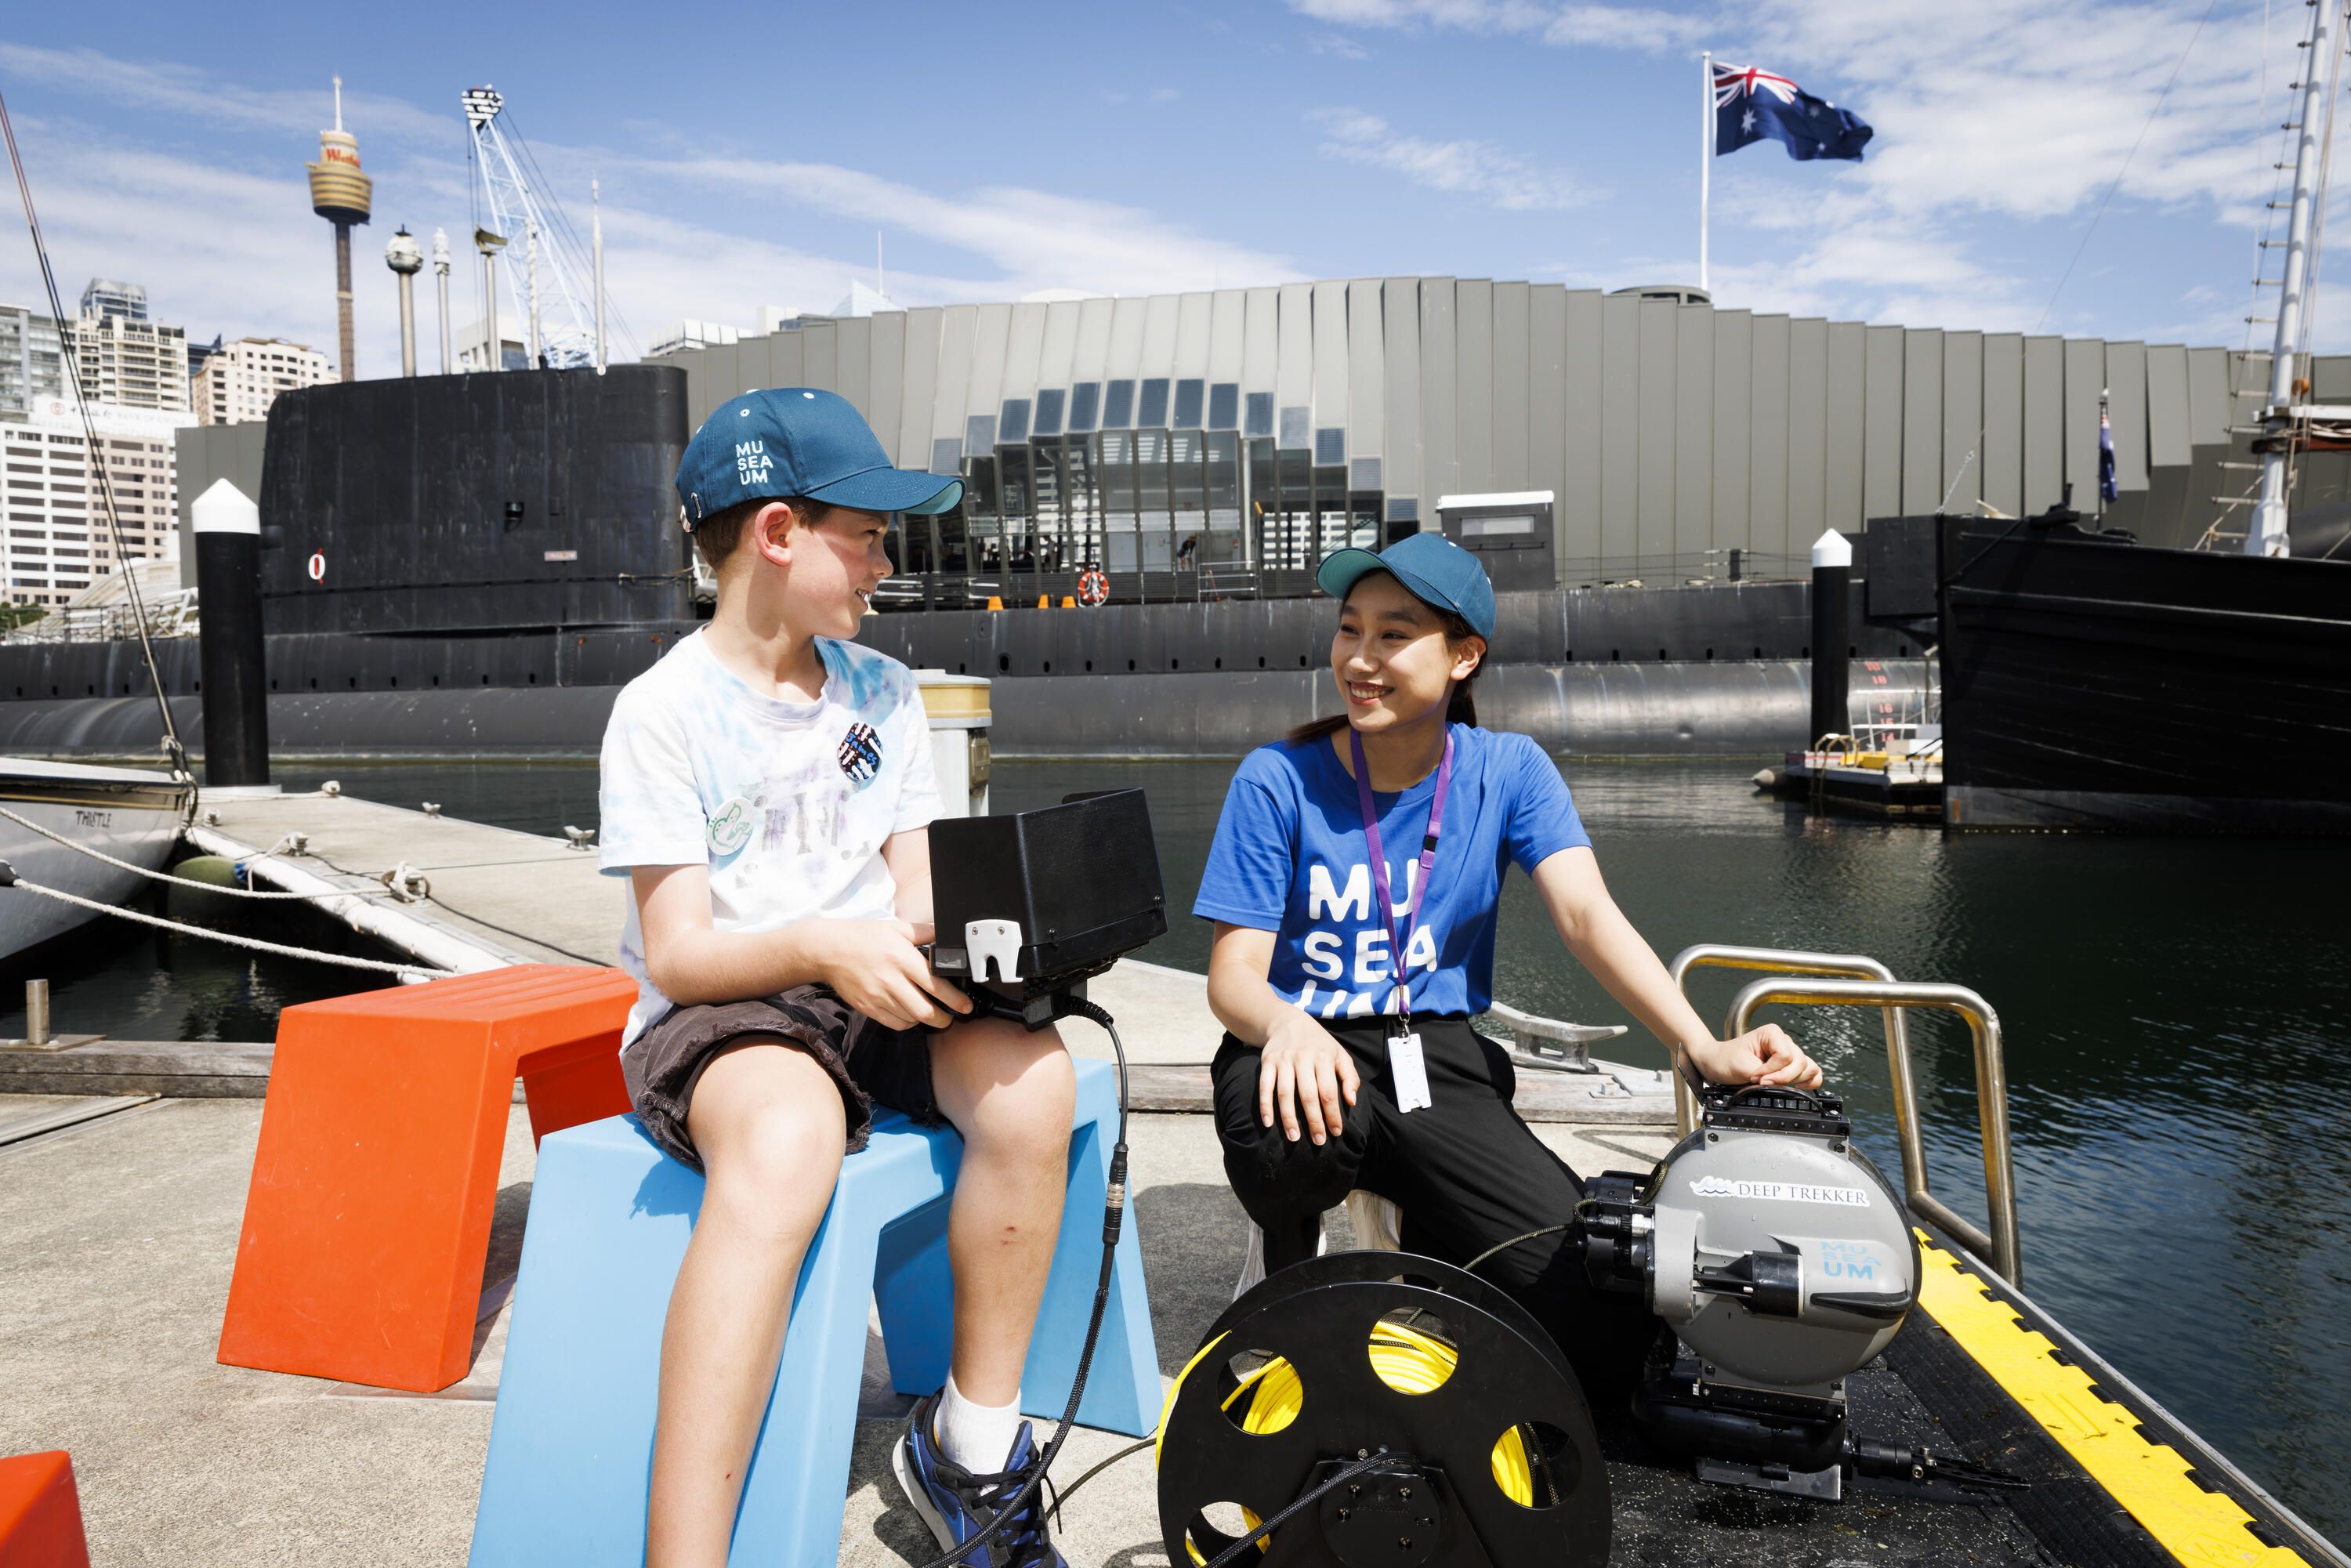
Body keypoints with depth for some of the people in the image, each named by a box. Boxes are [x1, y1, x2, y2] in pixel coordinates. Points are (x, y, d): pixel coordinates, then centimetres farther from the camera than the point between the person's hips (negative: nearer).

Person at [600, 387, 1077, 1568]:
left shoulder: (883, 694, 10)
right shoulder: (665, 712, -6)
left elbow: (919, 894, 8)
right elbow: (678, 953, -11)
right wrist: (823, 948, -29)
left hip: (878, 998, 5)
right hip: (713, 1014, -5)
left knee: (1030, 1076, -26)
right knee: (788, 1139, -38)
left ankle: (971, 1448, -9)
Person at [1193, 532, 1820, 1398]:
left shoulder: (1508, 770, -1)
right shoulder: (1277, 781, -7)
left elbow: (1588, 915, -14)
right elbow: (1233, 975, -10)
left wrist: (1703, 1048, -31)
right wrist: (1285, 1024, -36)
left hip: (1438, 1060, 2)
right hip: (1306, 1051, -1)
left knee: (1609, 1330, -17)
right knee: (1306, 1135, -40)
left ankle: (1431, 1256, 15)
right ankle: (1291, 1266, -2)